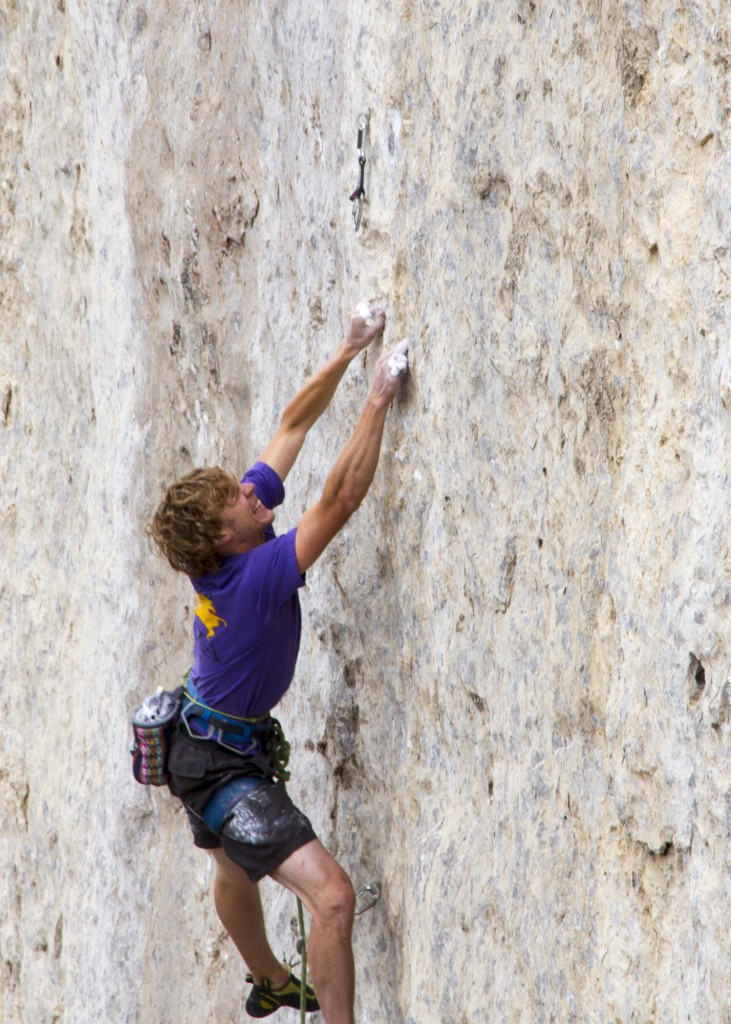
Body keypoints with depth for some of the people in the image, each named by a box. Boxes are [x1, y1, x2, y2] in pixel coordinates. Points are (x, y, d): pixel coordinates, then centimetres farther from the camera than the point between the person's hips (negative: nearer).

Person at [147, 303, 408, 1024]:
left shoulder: (223, 548, -9)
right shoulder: (255, 577, -32)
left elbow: (293, 424, -4)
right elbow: (340, 501, -35)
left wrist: (350, 351, -5)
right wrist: (378, 401, -31)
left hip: (204, 742, 11)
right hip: (225, 767, -11)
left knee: (236, 871, 35)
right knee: (331, 896, -22)